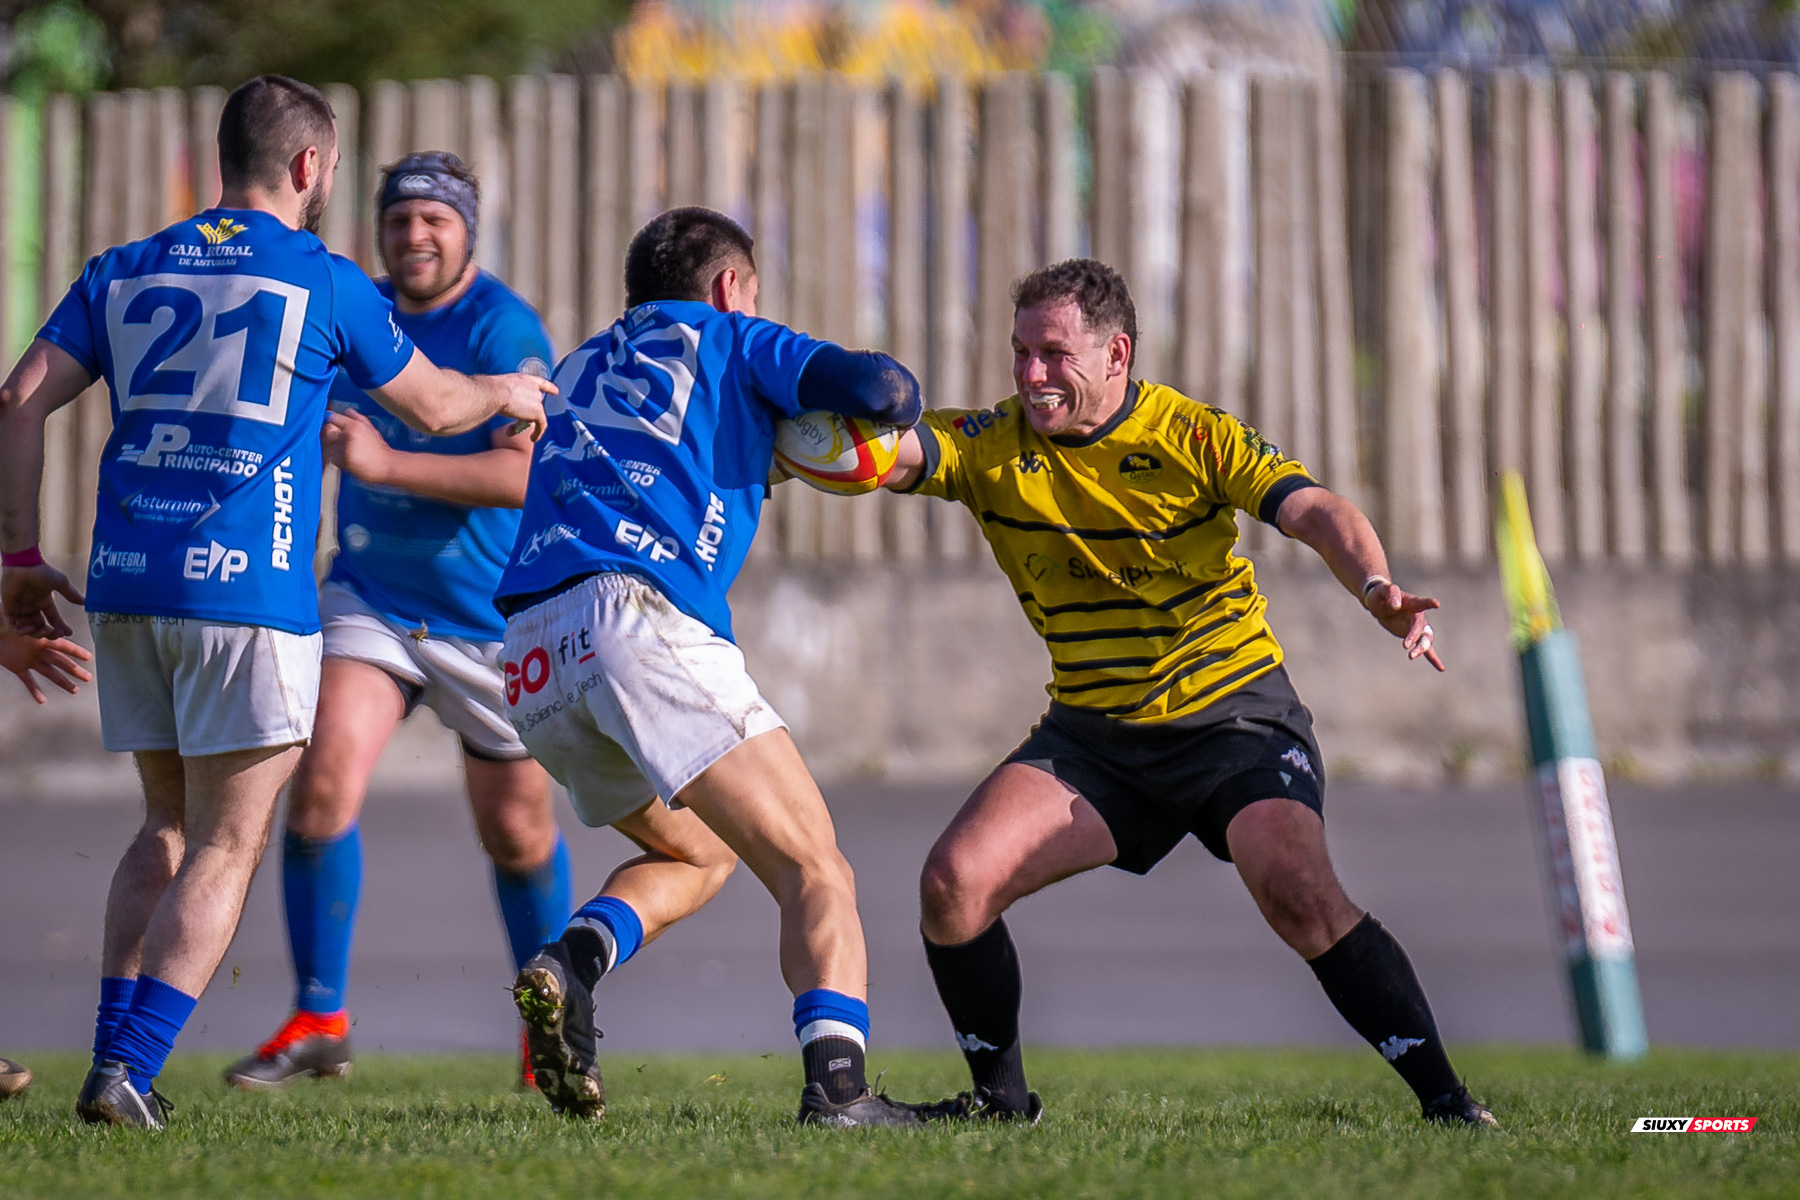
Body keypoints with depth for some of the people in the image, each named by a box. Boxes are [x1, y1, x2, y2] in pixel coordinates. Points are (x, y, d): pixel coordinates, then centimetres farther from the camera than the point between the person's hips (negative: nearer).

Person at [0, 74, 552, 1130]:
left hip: (126, 584, 5)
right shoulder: (326, 283, 1)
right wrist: (512, 394, 36)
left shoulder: (124, 273, 12)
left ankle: (113, 1058, 10)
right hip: (247, 590, -5)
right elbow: (434, 407, 14)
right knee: (225, 848, 0)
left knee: (169, 828, 20)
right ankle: (129, 1076, -13)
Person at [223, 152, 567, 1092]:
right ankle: (319, 1021, -9)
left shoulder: (504, 330, -18)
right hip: (369, 599, 4)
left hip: (490, 617, -4)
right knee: (322, 778, -16)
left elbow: (525, 473, -31)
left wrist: (386, 463, -37)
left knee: (517, 835, 7)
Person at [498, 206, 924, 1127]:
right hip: (639, 615, -6)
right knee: (815, 873, -5)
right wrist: (892, 424, 26)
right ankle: (837, 1084, -28)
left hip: (532, 664, 6)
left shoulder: (585, 367, 34)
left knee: (698, 852, 27)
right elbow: (881, 388, 5)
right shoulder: (733, 341, 18)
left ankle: (569, 964, -1)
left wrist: (762, 452, 38)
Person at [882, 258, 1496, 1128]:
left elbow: (1313, 511, -20)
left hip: (1237, 714, -4)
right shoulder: (995, 446, -3)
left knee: (1299, 893, -26)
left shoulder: (1193, 437, -11)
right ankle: (1000, 1094, 7)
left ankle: (1444, 1097, -17)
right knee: (954, 882, -14)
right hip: (1092, 733, 4)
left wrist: (1376, 588, -40)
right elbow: (895, 452, -18)